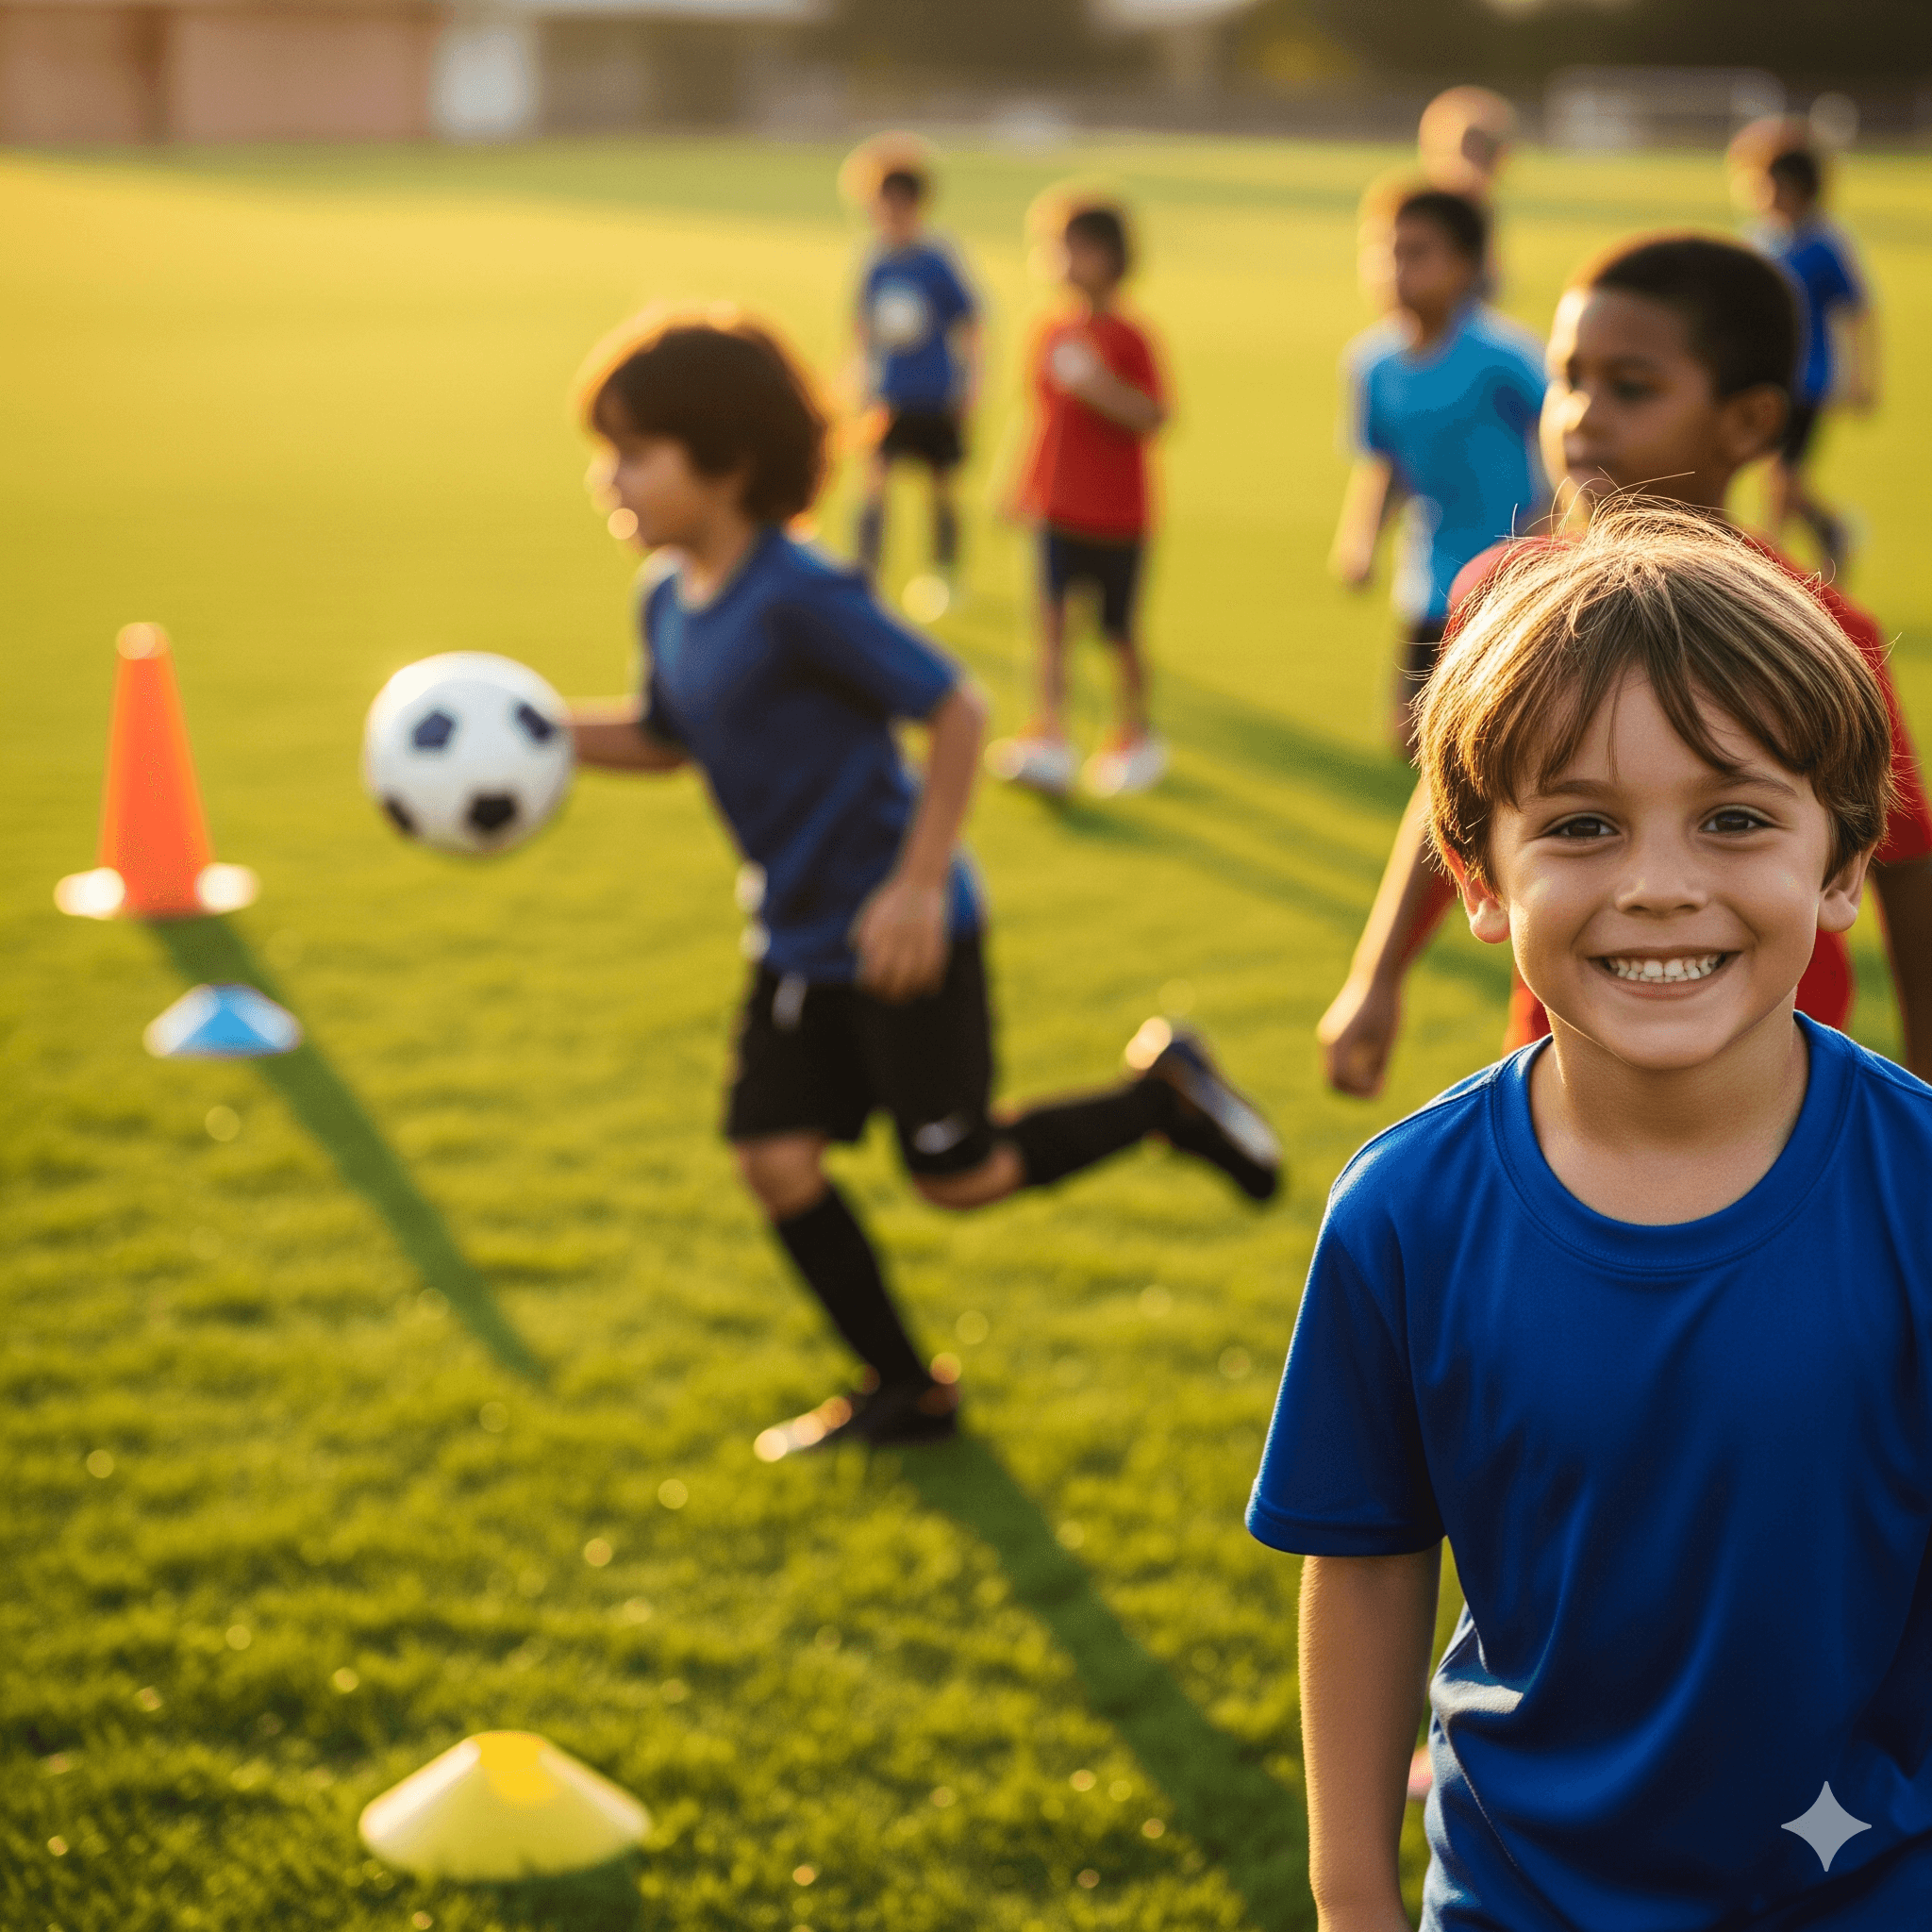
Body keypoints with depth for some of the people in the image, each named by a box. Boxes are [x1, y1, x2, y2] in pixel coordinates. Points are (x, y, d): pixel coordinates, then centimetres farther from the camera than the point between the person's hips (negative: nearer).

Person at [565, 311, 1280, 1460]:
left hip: (902, 933, -8)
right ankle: (904, 1393, 19)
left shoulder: (799, 599, -24)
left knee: (956, 1174, -1)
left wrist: (917, 886, -22)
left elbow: (957, 712, -22)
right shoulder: (669, 601, 2)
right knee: (775, 1155, 3)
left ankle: (1163, 1096, 21)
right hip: (796, 940, 8)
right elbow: (665, 738, 18)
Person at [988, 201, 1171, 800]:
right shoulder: (1051, 335, 6)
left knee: (1120, 629, 8)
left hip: (1116, 512, -4)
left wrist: (1104, 387, -30)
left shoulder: (1128, 338, -10)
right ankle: (1049, 738, -11)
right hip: (1054, 506, 4)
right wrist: (1021, 487, 15)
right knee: (1050, 615, -9)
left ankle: (1136, 735, 27)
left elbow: (1154, 417, -16)